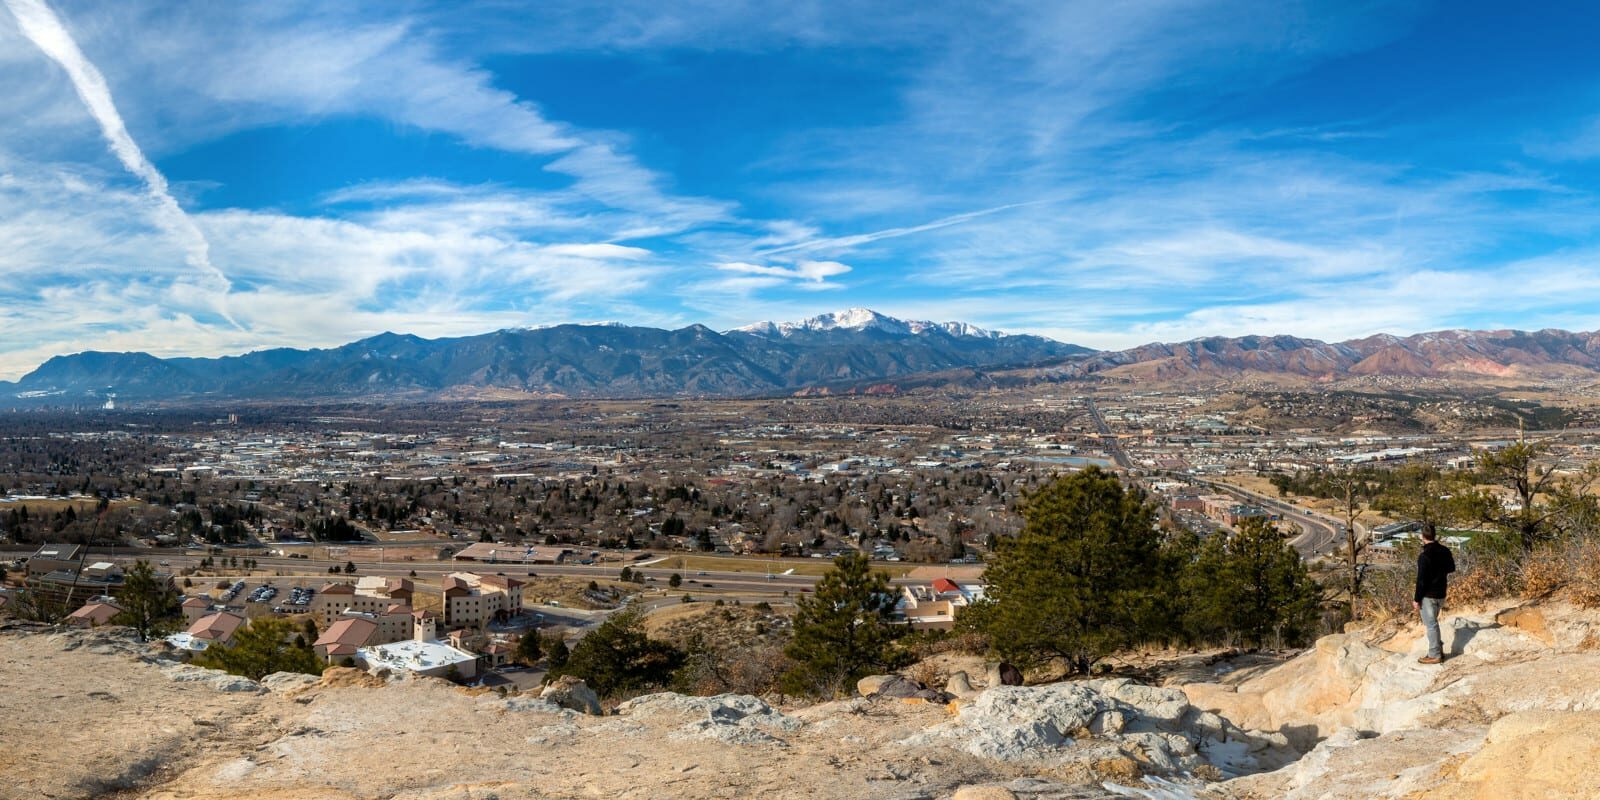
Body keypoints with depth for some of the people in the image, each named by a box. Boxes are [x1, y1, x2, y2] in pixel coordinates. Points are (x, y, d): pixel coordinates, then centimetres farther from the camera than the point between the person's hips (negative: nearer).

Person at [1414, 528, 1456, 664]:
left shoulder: (1424, 556, -22)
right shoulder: (1445, 551, 0)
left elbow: (1421, 580, -20)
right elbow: (1451, 568, 18)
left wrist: (1417, 599, -12)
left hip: (1428, 595, -7)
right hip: (1441, 594, 7)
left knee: (1430, 625, 2)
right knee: (1433, 622, 22)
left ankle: (1435, 655, 8)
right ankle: (1438, 649, 27)